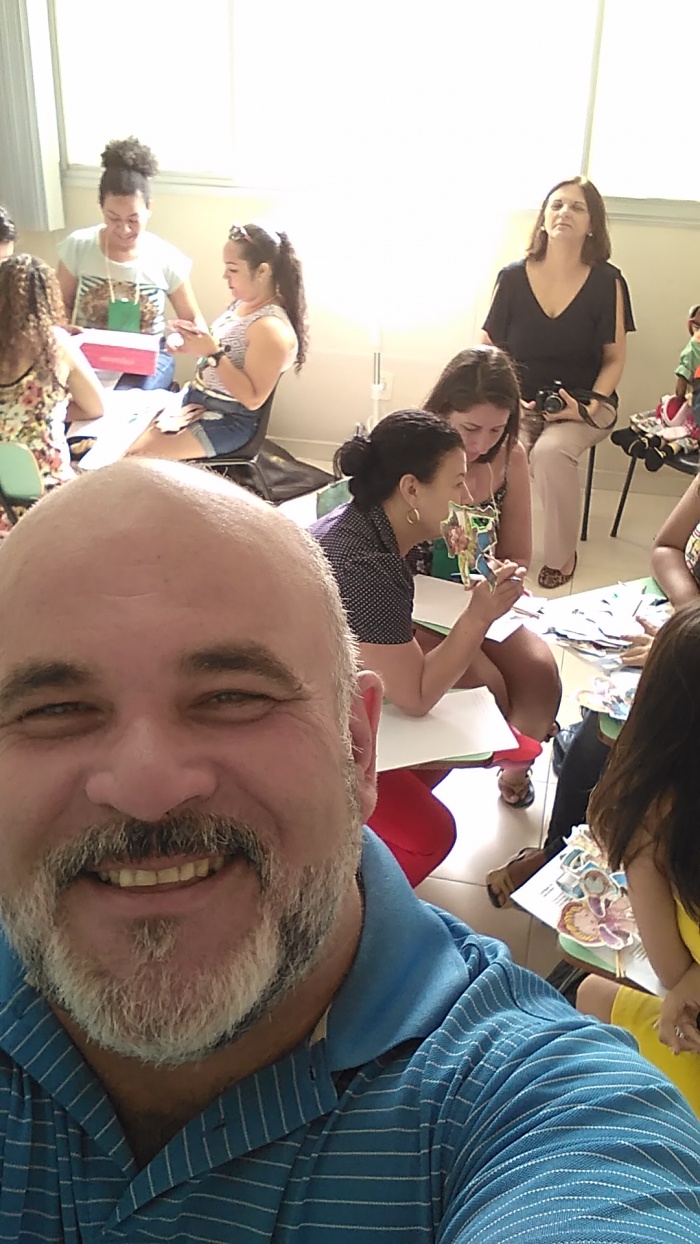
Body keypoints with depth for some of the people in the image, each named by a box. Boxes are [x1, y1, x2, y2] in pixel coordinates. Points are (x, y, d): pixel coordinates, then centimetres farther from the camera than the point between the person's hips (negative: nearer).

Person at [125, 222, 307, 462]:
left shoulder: (271, 329, -24)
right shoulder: (241, 303, 5)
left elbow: (253, 399, -25)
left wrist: (213, 353, -29)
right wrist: (194, 347, -1)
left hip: (229, 421, -9)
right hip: (196, 399, 10)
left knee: (131, 453, -15)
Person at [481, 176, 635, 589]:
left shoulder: (607, 281, -3)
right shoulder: (513, 277, 0)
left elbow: (614, 359, 2)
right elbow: (488, 350, 5)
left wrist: (590, 407, -14)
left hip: (584, 403, -1)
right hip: (521, 402, 1)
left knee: (551, 450, -34)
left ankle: (562, 557, -12)